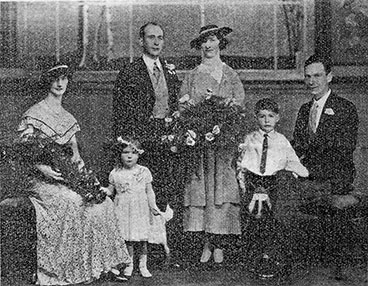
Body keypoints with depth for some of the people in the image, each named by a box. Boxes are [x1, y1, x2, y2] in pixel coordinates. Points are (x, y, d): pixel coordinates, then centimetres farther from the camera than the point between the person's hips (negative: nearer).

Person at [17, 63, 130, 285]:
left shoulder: (68, 117, 19)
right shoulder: (35, 114, -1)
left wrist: (77, 157, -6)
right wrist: (42, 167, -21)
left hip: (66, 175, 6)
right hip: (42, 178, -6)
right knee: (71, 202, -32)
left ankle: (101, 263, -10)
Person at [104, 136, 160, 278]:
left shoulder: (144, 171, 1)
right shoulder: (115, 173, 1)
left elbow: (149, 192, 4)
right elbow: (110, 191, 11)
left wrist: (154, 207, -3)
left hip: (141, 210, 0)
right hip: (123, 210, 0)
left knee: (143, 239, 3)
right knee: (128, 239, 2)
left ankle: (143, 265, 16)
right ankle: (129, 264, 19)